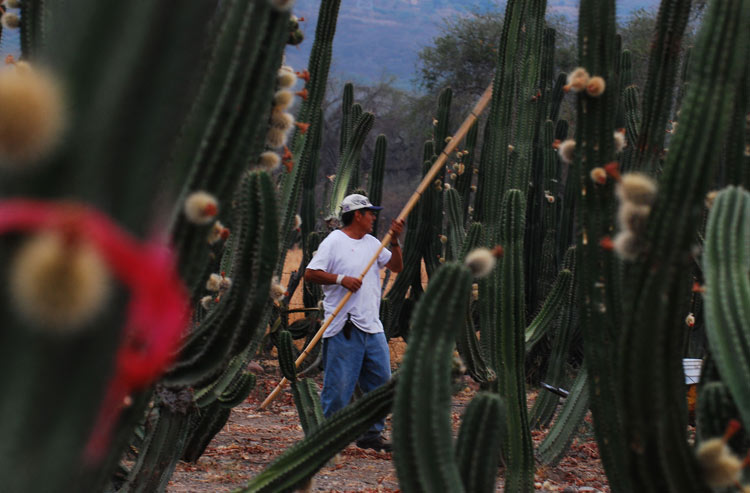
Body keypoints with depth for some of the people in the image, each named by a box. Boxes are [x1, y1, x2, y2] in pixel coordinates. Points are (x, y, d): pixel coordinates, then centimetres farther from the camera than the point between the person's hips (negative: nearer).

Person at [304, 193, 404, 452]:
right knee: (339, 385, -7)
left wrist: (394, 241, 4)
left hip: (372, 326, 7)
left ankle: (371, 434, 17)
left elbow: (396, 267, 17)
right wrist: (341, 279, -20)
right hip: (344, 327, -7)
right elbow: (310, 273, -10)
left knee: (381, 380, 7)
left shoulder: (372, 243, 18)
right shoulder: (334, 242, -5)